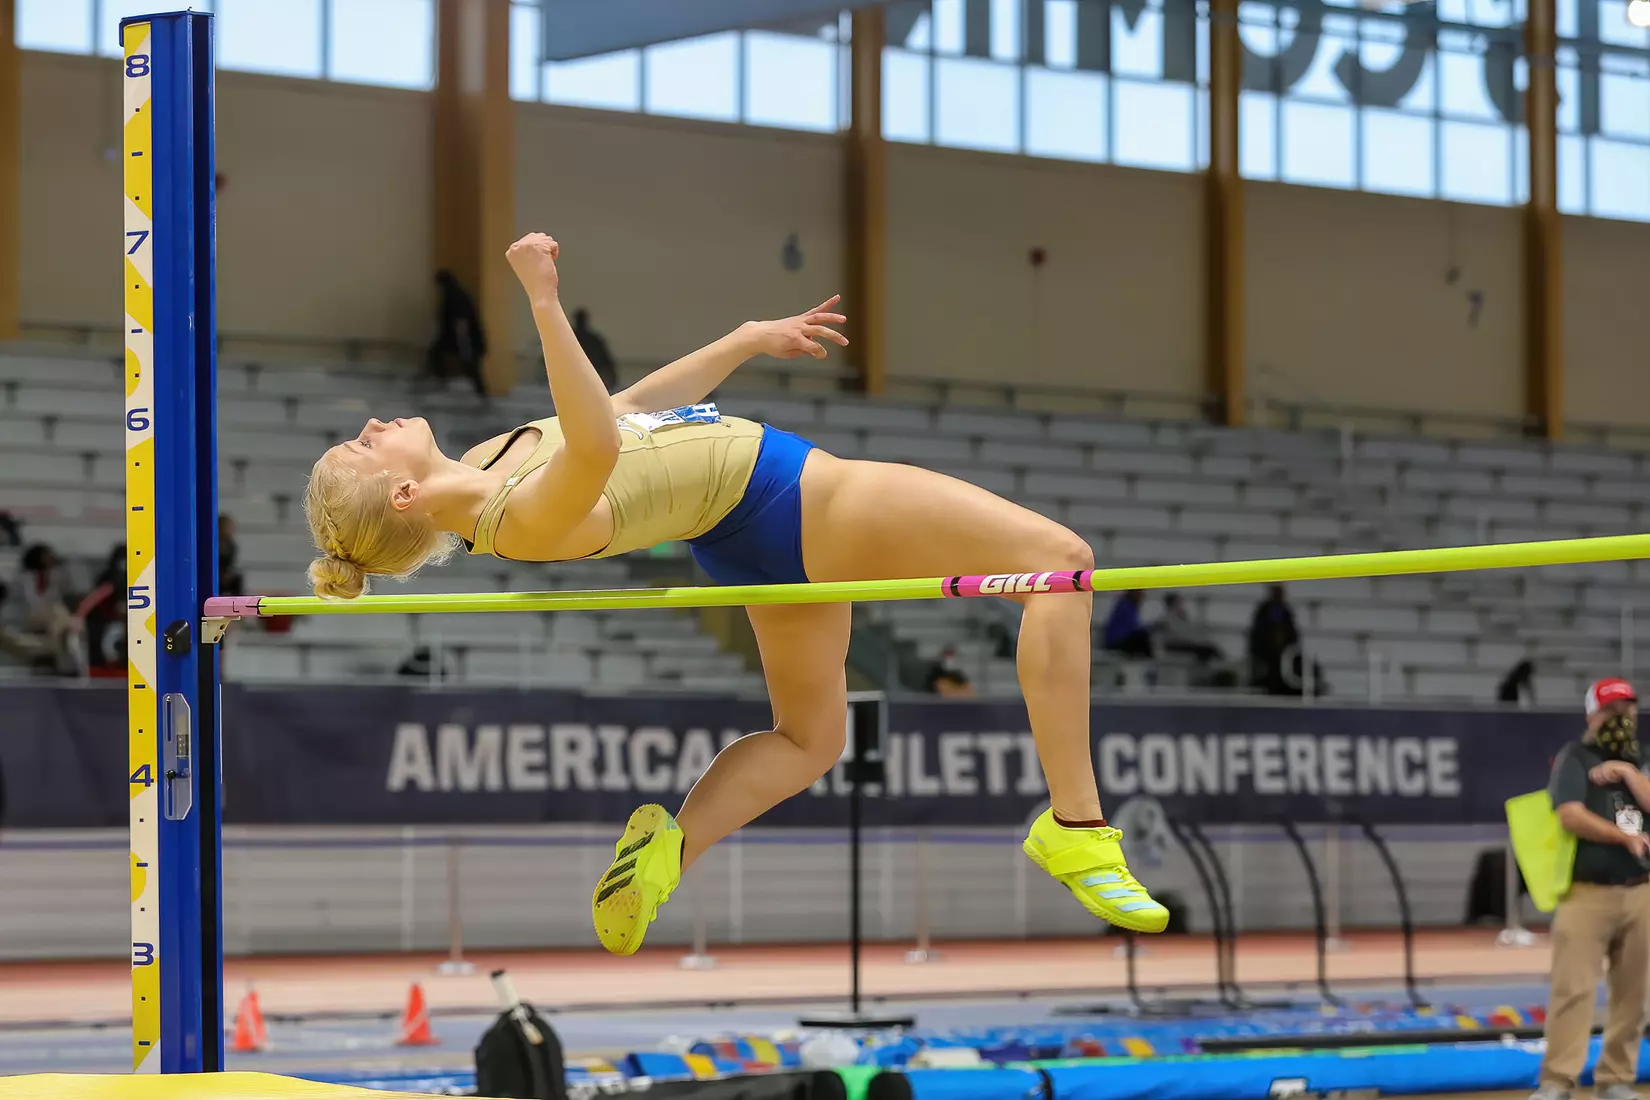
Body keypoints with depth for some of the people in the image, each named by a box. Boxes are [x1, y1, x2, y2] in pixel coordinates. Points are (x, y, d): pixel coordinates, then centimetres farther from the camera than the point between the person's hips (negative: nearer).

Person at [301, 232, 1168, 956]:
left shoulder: (486, 467, -1)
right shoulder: (520, 518, -29)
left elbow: (628, 406, 12)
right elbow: (599, 446, -50)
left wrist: (749, 339, 17)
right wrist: (544, 302, -56)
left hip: (769, 528, 9)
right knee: (1061, 561, -5)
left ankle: (670, 844, 9)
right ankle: (1075, 829, -6)